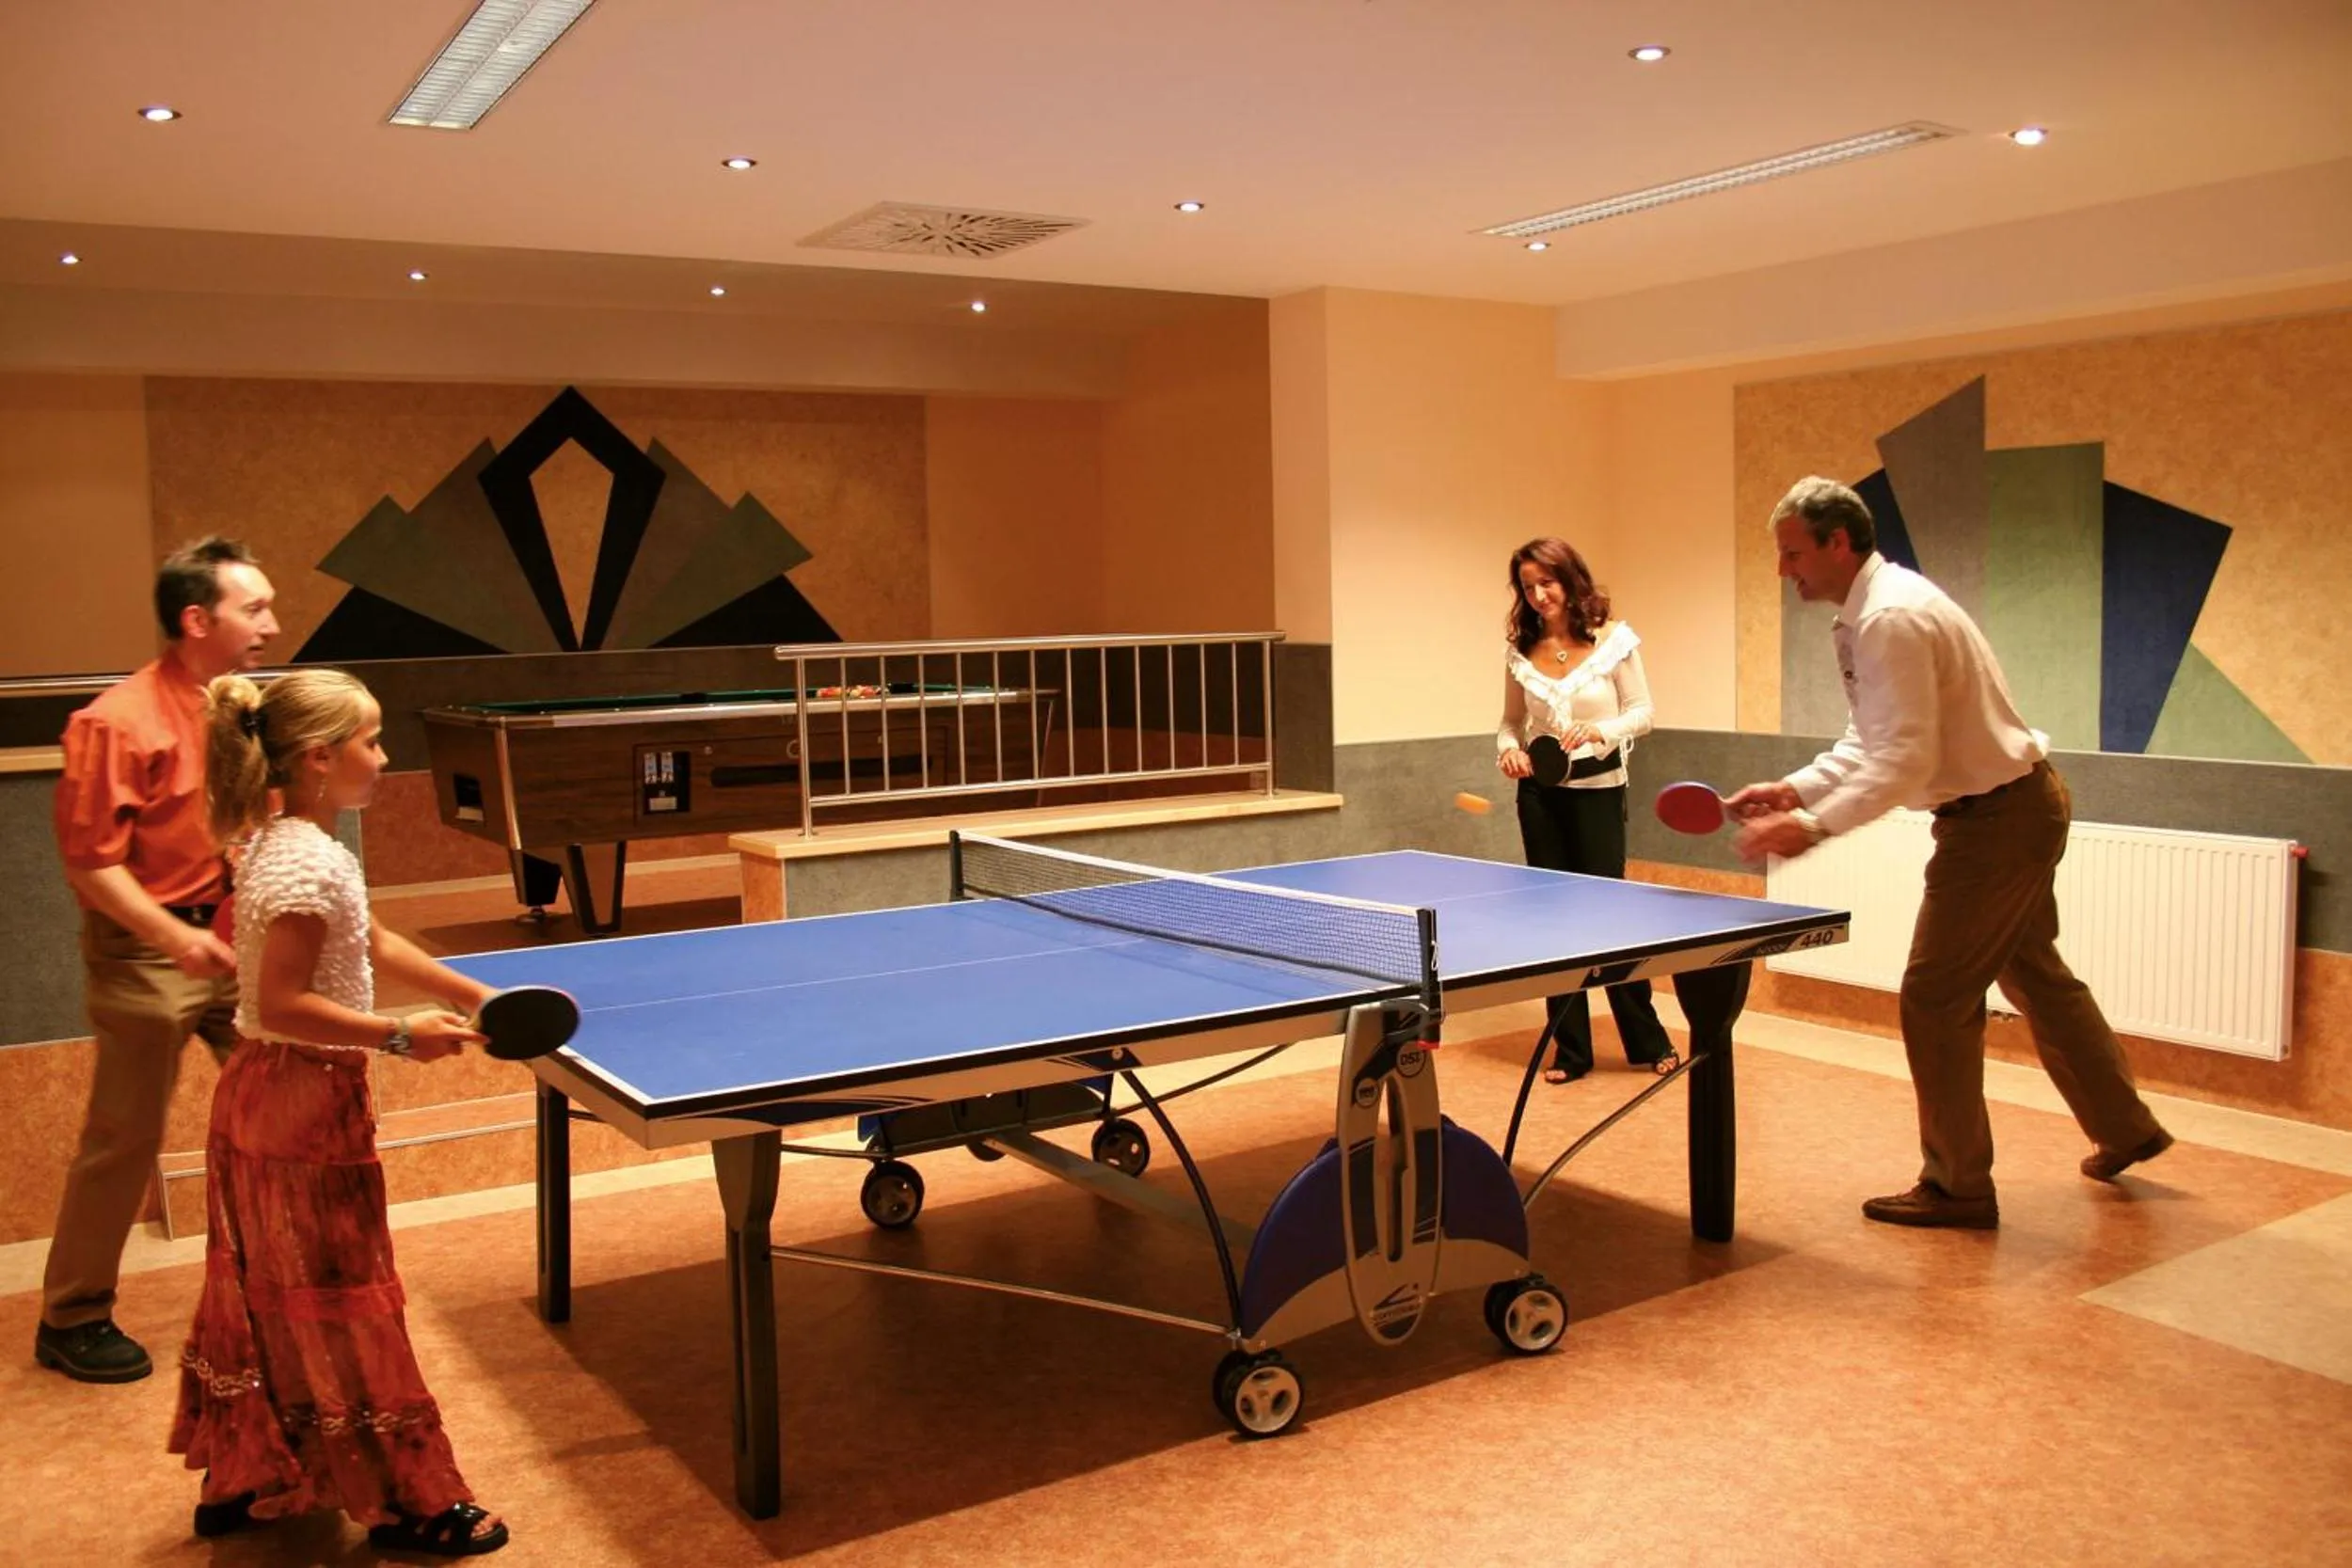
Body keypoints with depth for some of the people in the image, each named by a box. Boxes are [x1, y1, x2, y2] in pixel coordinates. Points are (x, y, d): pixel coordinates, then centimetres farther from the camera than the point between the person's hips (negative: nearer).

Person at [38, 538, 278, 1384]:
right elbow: (90, 861, -19)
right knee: (124, 1140, 3)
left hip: (231, 941, 8)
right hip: (146, 954, -7)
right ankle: (71, 1320, 20)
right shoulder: (119, 723, -19)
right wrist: (174, 935, -28)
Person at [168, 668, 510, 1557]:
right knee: (340, 1306, 1)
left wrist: (469, 993, 15)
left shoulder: (285, 844, 8)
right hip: (305, 1102, -10)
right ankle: (408, 1505, 14)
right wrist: (399, 1037, -23)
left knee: (266, 1297, 19)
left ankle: (240, 1482, 33)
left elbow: (369, 943, 17)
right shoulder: (310, 864, -24)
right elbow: (282, 1006, -26)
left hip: (264, 1097, 10)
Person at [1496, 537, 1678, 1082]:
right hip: (1541, 793, 3)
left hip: (1598, 789, -3)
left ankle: (1648, 1042, 17)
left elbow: (1642, 713, -2)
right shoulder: (1521, 650, 3)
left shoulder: (1614, 640, -6)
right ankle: (1571, 1049, 16)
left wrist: (1602, 731, -20)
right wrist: (1508, 749, -8)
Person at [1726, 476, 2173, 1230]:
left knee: (1935, 999, -4)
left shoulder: (1892, 620, -25)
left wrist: (1813, 825, -30)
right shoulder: (1873, 611, 8)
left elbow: (1905, 762, -30)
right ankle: (2125, 1128, 40)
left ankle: (1956, 1187, 8)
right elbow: (1873, 742, 13)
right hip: (2022, 806, 11)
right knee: (2036, 976, 24)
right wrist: (1795, 789, 2)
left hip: (2000, 816, -11)